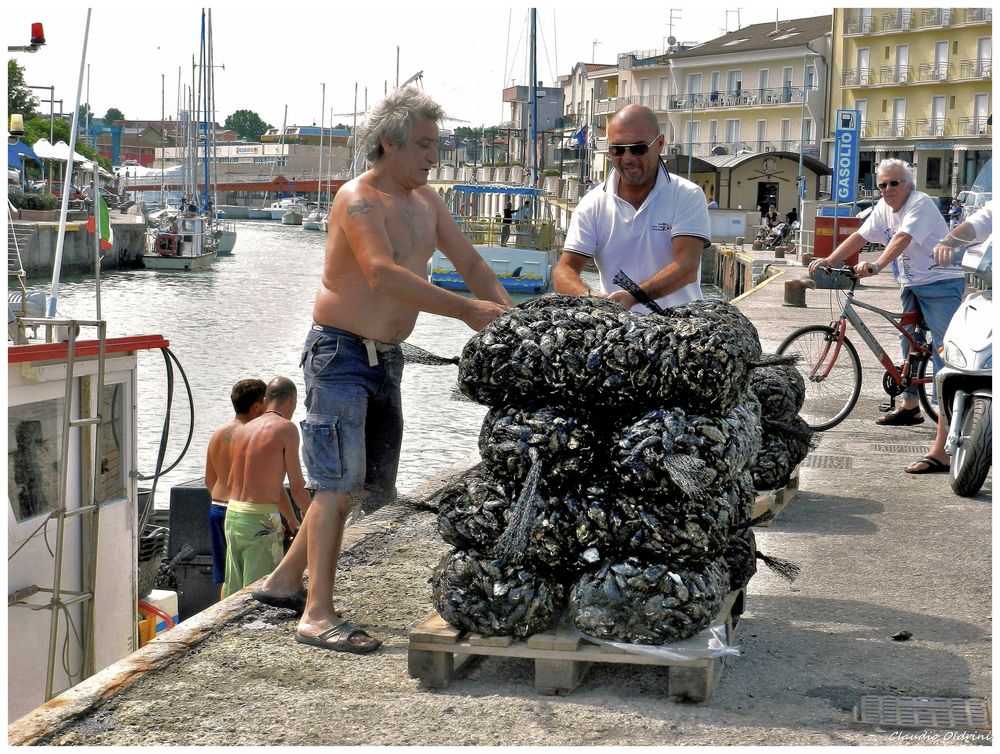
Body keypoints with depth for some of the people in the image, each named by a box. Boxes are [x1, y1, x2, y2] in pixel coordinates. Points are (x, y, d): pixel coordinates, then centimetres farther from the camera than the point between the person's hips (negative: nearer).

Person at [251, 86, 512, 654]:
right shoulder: (358, 199, -16)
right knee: (338, 482, -11)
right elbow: (383, 274, -30)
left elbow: (470, 262, 15)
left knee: (371, 481, 14)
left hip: (386, 356, 9)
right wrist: (466, 310, -33)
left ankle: (285, 579, 26)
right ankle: (318, 616, -8)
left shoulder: (425, 200, 10)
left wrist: (509, 313, -2)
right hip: (341, 353, -9)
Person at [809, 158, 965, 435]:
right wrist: (828, 261, -6)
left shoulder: (920, 204, -17)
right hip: (912, 285, 9)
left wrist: (876, 265, -45)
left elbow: (903, 238, -32)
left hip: (941, 282, -9)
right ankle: (909, 405, 18)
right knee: (909, 343, 11)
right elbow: (859, 237, 5)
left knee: (943, 345, -12)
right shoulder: (884, 208, 7)